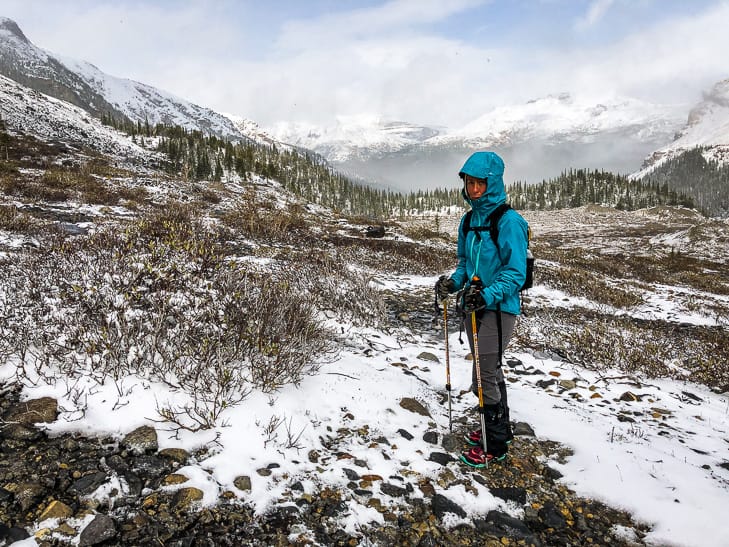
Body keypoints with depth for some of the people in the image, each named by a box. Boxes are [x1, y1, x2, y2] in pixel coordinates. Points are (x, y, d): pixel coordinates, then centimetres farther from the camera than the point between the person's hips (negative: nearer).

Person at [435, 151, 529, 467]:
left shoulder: (508, 221, -15)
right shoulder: (468, 220, 8)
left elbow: (516, 272, -17)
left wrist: (489, 295, -30)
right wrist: (454, 281, -1)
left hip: (498, 308, -8)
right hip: (473, 306, 8)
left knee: (485, 376, -3)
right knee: (489, 370, 19)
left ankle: (494, 446, 16)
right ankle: (499, 428, 39)